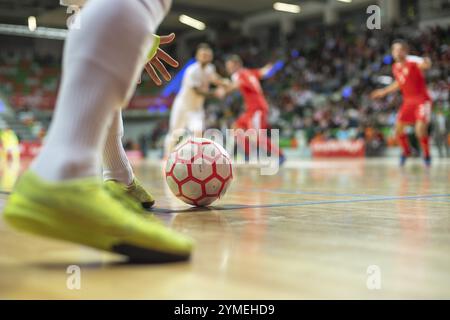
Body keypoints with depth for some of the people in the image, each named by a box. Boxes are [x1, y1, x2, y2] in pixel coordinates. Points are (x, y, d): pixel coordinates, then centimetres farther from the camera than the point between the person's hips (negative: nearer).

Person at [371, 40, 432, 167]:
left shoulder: (413, 61, -19)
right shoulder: (395, 67, 4)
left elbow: (424, 64, -43)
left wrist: (426, 63, -66)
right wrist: (384, 91, 25)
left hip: (422, 100, -7)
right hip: (408, 101, 7)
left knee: (420, 130, -20)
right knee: (398, 129, 6)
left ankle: (426, 155, 4)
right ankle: (406, 151, 32)